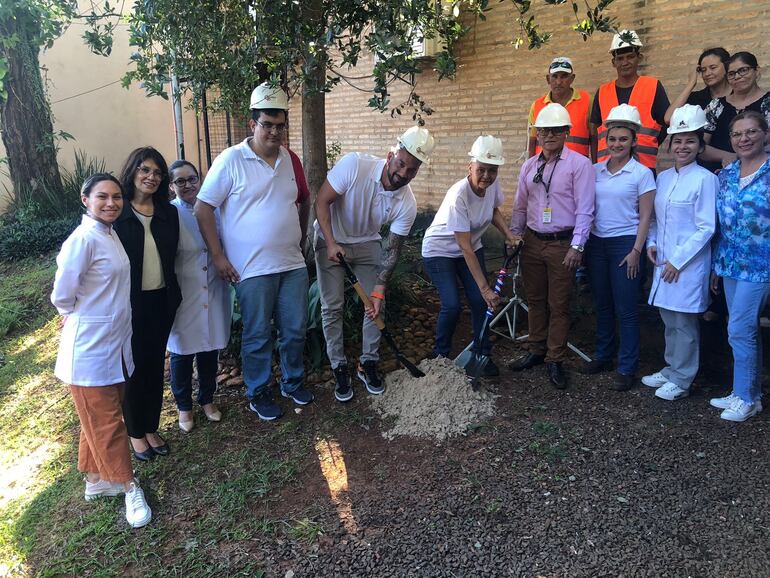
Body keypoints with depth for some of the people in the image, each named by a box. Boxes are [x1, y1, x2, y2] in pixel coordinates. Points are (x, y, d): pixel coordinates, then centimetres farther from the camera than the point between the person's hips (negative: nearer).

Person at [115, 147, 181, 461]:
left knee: (155, 365, 12)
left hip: (161, 301, 4)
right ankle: (136, 432, 26)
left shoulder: (168, 213, 5)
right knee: (134, 368, 8)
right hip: (128, 303, -3)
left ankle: (151, 428, 29)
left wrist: (174, 295, 3)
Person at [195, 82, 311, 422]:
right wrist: (217, 256, -12)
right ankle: (258, 394, 26)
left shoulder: (290, 160, 7)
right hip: (252, 268, -5)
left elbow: (304, 200, 22)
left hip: (293, 264, 5)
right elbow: (203, 208, -9)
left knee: (295, 330, 14)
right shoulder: (231, 160, -9)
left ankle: (293, 382, 35)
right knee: (258, 336, 7)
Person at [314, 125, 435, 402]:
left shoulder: (407, 204, -21)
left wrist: (379, 290, -22)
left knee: (375, 304, -2)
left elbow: (392, 249, -15)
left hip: (367, 243, 3)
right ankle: (339, 369, 9)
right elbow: (322, 201, -22)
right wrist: (331, 243, -29)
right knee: (332, 306, -4)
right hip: (330, 239, -2)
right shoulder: (354, 165, -31)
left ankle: (368, 363, 16)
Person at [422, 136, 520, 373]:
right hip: (440, 250, -6)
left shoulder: (492, 185, -14)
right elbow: (466, 249, -31)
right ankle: (440, 355, 11)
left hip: (471, 246, 6)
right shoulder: (459, 196, -33)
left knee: (480, 301, -1)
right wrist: (485, 287, -30)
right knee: (452, 305, -14)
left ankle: (482, 355, 17)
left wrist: (509, 235, -6)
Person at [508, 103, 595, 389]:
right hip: (532, 242, 5)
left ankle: (555, 360, 15)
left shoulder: (579, 164, -7)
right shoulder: (529, 166, 9)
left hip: (562, 244, -5)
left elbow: (584, 209, -10)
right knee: (535, 300, 14)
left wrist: (576, 247, -15)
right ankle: (536, 351, 28)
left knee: (558, 305, 3)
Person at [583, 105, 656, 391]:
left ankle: (627, 368, 10)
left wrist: (636, 251, -11)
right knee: (602, 305, 13)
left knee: (626, 309, 0)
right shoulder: (596, 170, 7)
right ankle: (603, 356, 27)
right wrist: (583, 243, 6)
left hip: (625, 243, -4)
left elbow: (645, 216, -5)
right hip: (597, 242, 5)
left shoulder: (642, 173, -5)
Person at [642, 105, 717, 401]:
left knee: (684, 322, 2)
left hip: (688, 264, -6)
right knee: (669, 320, 16)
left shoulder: (705, 179, -10)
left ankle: (681, 379, 16)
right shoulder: (663, 177, 10)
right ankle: (671, 369, 31)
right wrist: (651, 243, 1)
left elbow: (706, 228, -13)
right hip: (663, 262, 6)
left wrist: (678, 260, -14)